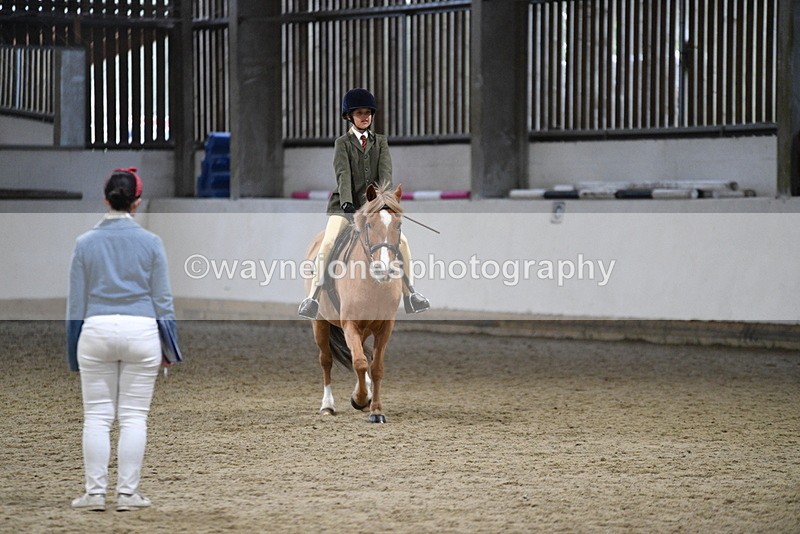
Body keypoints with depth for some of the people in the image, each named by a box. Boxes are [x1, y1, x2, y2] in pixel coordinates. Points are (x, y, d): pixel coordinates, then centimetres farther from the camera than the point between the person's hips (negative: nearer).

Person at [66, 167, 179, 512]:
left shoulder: (85, 243, 0)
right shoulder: (151, 243, -1)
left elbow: (76, 303, 3)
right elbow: (162, 300, 2)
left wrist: (73, 352, 11)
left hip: (96, 332, 0)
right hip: (141, 331, 0)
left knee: (96, 416, 5)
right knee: (133, 417, 4)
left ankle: (95, 493, 3)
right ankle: (127, 493, 3)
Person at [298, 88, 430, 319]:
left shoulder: (380, 142, 10)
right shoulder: (342, 143, 2)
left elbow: (385, 171, -4)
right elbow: (343, 173, -13)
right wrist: (347, 202, -29)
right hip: (346, 205, -3)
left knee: (401, 241, -12)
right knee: (328, 244, -23)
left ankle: (410, 295, -2)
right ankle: (313, 298, -20)